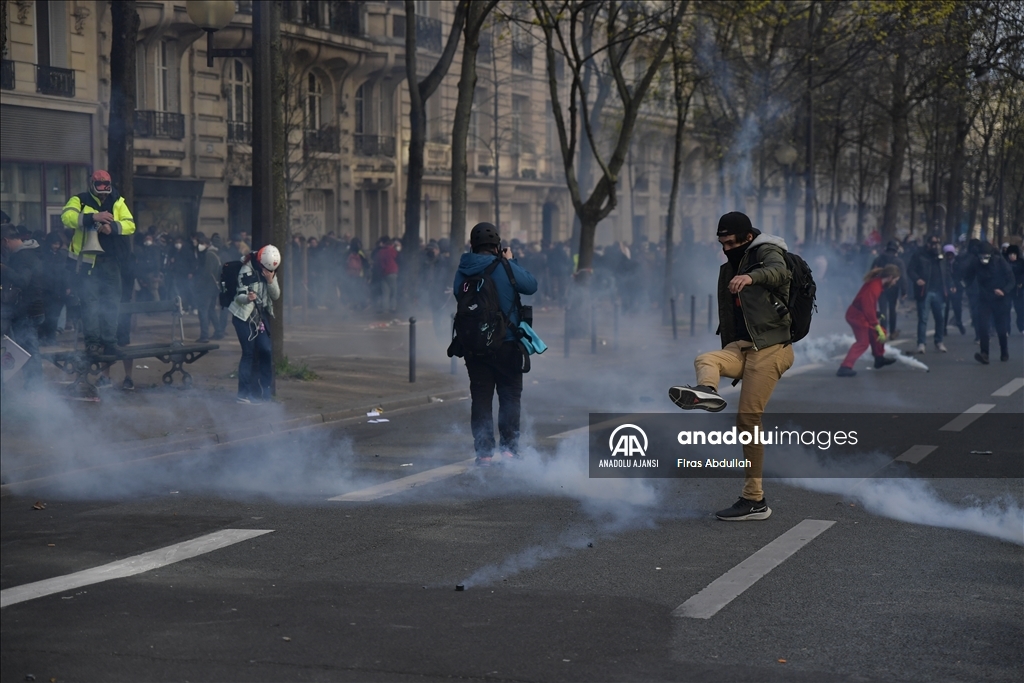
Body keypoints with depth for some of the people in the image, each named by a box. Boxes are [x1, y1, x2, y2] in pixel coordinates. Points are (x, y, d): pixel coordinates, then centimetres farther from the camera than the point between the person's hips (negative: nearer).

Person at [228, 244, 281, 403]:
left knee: (266, 351, 0)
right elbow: (239, 296, -17)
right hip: (244, 316, -7)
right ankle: (243, 393, -5)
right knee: (248, 352, -9)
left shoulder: (271, 272, 5)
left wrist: (271, 280, -16)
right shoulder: (247, 271, -16)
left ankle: (263, 392, 7)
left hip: (261, 316, 7)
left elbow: (276, 296, 1)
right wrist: (248, 297, -40)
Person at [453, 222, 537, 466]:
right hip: (506, 343, -3)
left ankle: (484, 451, 7)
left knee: (480, 397, 9)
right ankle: (509, 448, 5)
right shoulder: (504, 268, -12)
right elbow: (531, 285, -1)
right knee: (510, 395, 8)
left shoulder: (463, 270, -2)